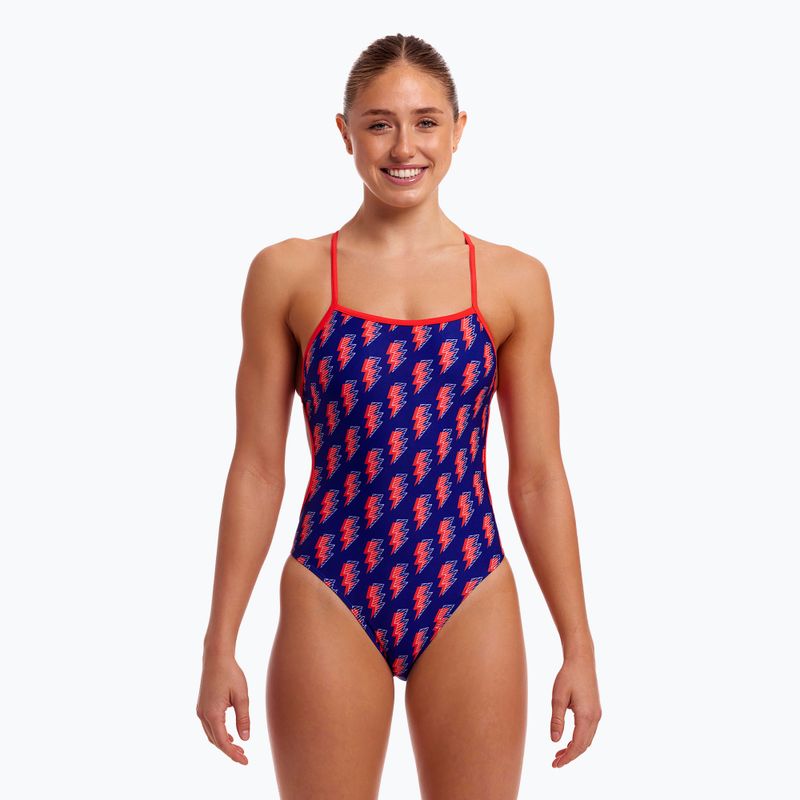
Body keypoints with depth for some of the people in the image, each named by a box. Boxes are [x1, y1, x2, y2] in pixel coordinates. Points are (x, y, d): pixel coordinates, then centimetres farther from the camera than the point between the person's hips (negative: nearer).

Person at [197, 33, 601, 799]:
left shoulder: (514, 281, 2)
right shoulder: (287, 273, 0)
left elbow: (538, 478, 5)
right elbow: (257, 469, 2)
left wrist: (578, 647, 4)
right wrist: (220, 644, 1)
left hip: (470, 602, 1)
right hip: (330, 601, -1)